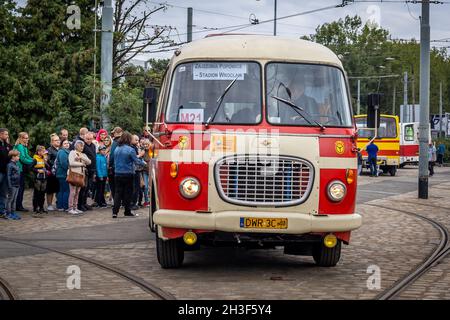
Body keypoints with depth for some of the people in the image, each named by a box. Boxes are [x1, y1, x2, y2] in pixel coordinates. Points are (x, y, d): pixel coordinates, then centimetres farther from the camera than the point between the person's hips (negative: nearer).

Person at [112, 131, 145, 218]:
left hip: (118, 174, 4)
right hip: (128, 174, -4)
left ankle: (115, 211, -5)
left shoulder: (116, 149, 4)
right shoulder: (130, 150, -13)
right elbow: (137, 162, -9)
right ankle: (127, 211, 12)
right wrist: (143, 162, 12)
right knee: (127, 193, 6)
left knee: (118, 192, 4)